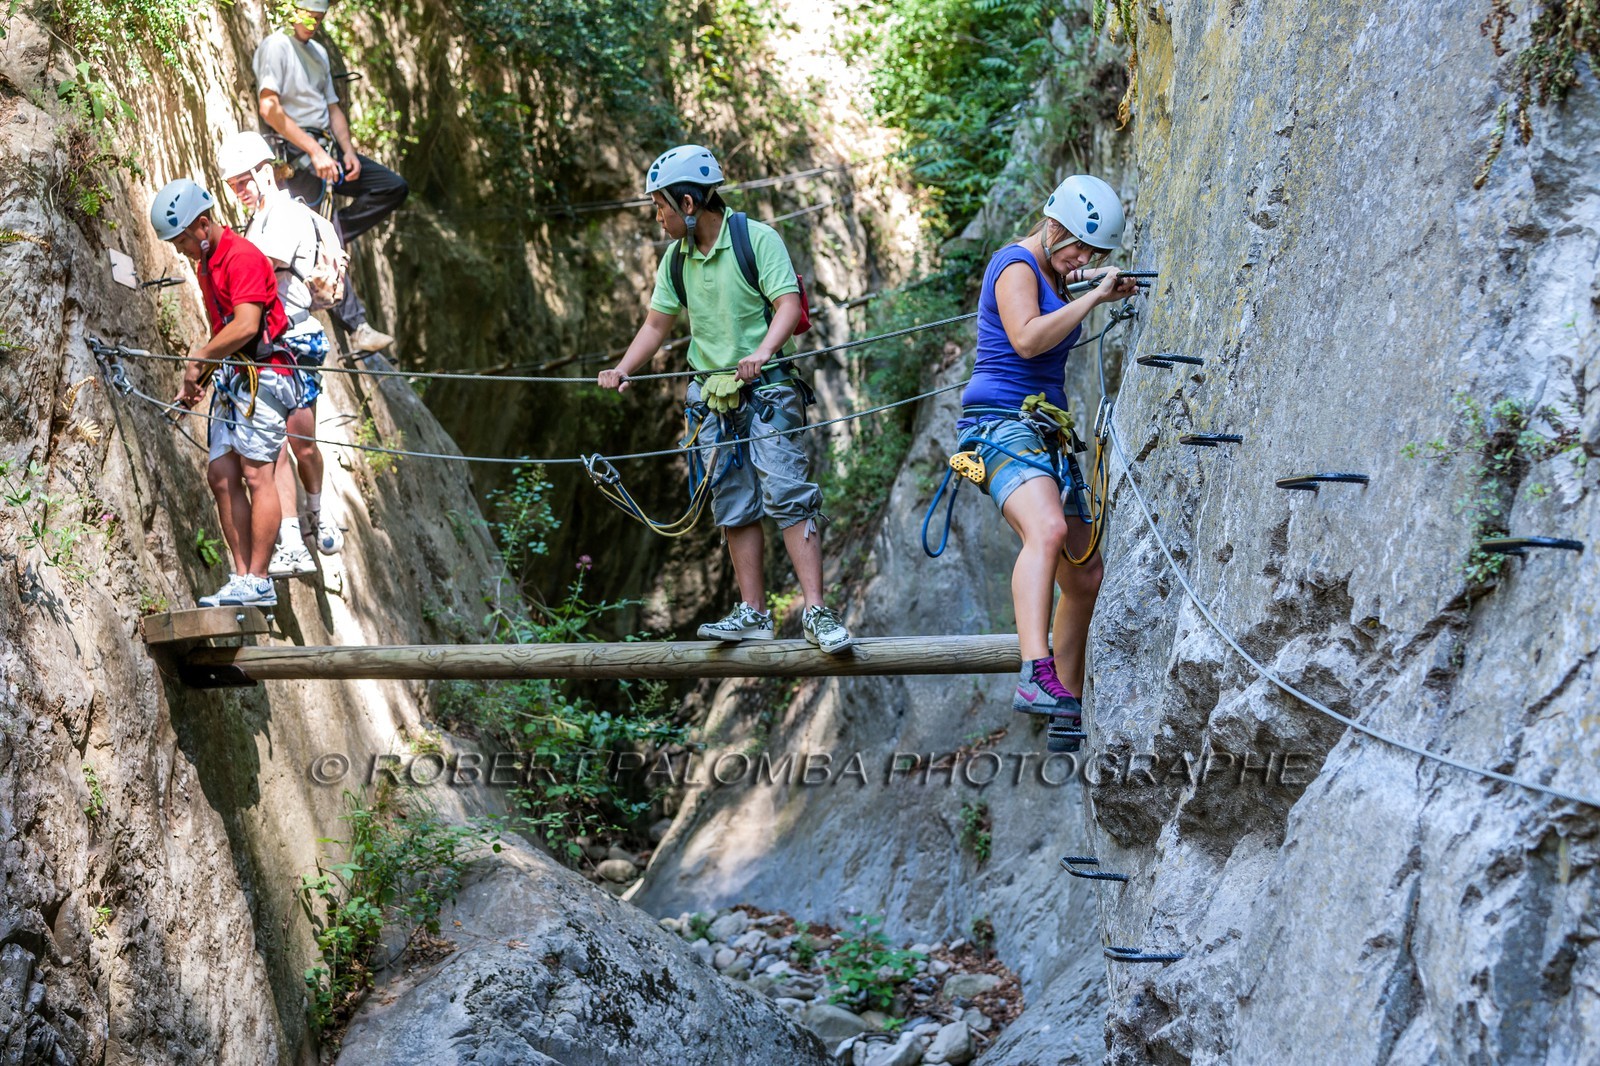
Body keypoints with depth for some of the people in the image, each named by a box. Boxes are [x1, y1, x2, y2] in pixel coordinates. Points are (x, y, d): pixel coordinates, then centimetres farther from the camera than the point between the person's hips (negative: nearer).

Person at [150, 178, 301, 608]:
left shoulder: (242, 257, -12)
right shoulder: (205, 263, 19)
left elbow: (245, 326, -22)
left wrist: (197, 358, -12)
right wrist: (197, 380, 14)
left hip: (261, 374, -10)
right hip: (230, 379, 10)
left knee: (255, 474, -12)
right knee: (221, 475, 3)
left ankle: (258, 581, -13)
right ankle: (242, 577, 2)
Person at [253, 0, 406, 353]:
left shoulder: (318, 53, 19)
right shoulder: (275, 46, -8)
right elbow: (269, 108, -19)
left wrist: (348, 151, 1)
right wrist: (314, 151, -23)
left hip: (327, 149, 9)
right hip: (296, 153, -9)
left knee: (394, 188, 0)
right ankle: (357, 327, -16)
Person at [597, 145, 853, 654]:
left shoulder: (757, 239, -8)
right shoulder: (676, 259, 10)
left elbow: (789, 304, -17)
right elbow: (656, 324, 13)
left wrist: (763, 351, -34)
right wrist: (623, 370, -3)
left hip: (766, 388, -6)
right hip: (713, 396, 6)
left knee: (787, 493, -15)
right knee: (735, 506, 5)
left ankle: (816, 611, -18)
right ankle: (753, 613, 9)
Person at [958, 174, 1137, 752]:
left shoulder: (1055, 275, 20)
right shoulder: (1016, 265, -8)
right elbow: (1027, 338, -24)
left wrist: (1100, 290, 21)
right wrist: (1092, 297, -17)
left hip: (1045, 435, 10)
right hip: (1003, 423, -10)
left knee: (1085, 576, 10)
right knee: (1047, 531, -36)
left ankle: (1067, 717, 18)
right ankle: (1036, 676, -53)